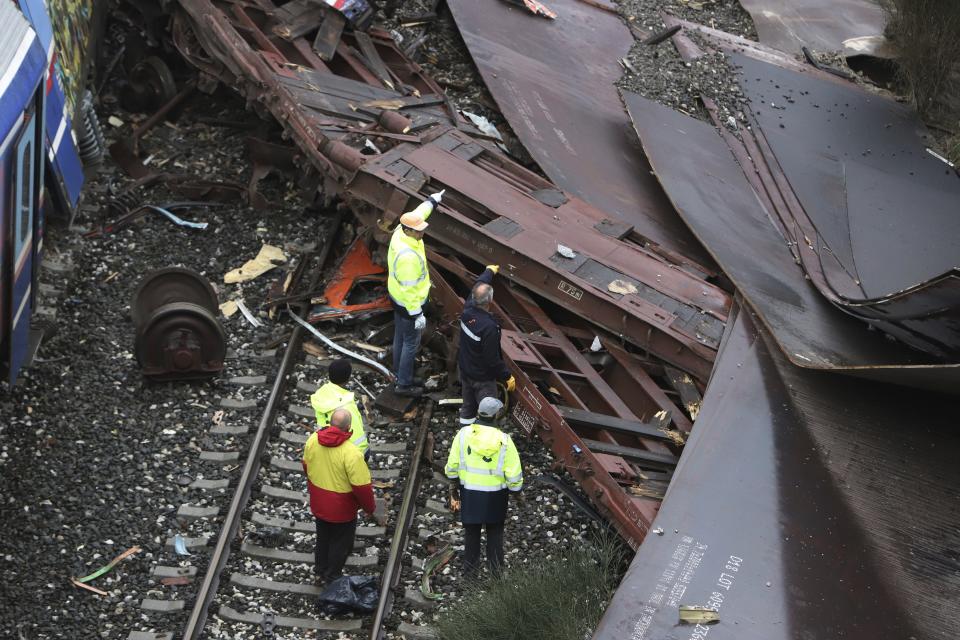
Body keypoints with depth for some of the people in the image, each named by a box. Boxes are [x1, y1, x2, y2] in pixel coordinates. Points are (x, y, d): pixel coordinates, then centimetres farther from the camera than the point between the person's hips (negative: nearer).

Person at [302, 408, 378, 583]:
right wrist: (370, 508, -8)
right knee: (340, 543, 19)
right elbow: (362, 487, -27)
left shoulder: (313, 440, -16)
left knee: (323, 537, 28)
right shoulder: (351, 453, -34)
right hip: (341, 509, -5)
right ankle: (332, 577, 36)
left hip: (318, 504, 5)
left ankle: (320, 570, 47)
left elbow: (306, 466, 4)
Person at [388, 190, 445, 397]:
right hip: (408, 303, -10)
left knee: (400, 333, 27)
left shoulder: (400, 231, -10)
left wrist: (434, 199, 26)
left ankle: (399, 366, 47)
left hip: (397, 296, 10)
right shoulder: (408, 256, -37)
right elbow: (409, 288, -32)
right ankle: (404, 384, 17)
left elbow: (418, 212, 11)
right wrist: (417, 314, -25)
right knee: (411, 341, 5)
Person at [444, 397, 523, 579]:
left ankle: (471, 569, 30)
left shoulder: (464, 434, -14)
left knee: (471, 531, 19)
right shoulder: (504, 441, -20)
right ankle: (496, 568, 31)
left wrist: (454, 488, 10)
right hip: (495, 495, -1)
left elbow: (452, 466, -5)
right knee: (495, 530, 20)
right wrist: (517, 492, 3)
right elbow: (514, 476, -16)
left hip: (469, 492, 1)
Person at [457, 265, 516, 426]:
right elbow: (493, 359, -27)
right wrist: (507, 377, -12)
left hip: (465, 371, 8)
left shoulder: (467, 311, -13)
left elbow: (478, 286, 8)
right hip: (483, 379, -8)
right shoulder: (489, 327, -35)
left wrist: (489, 271, 26)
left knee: (467, 407, 22)